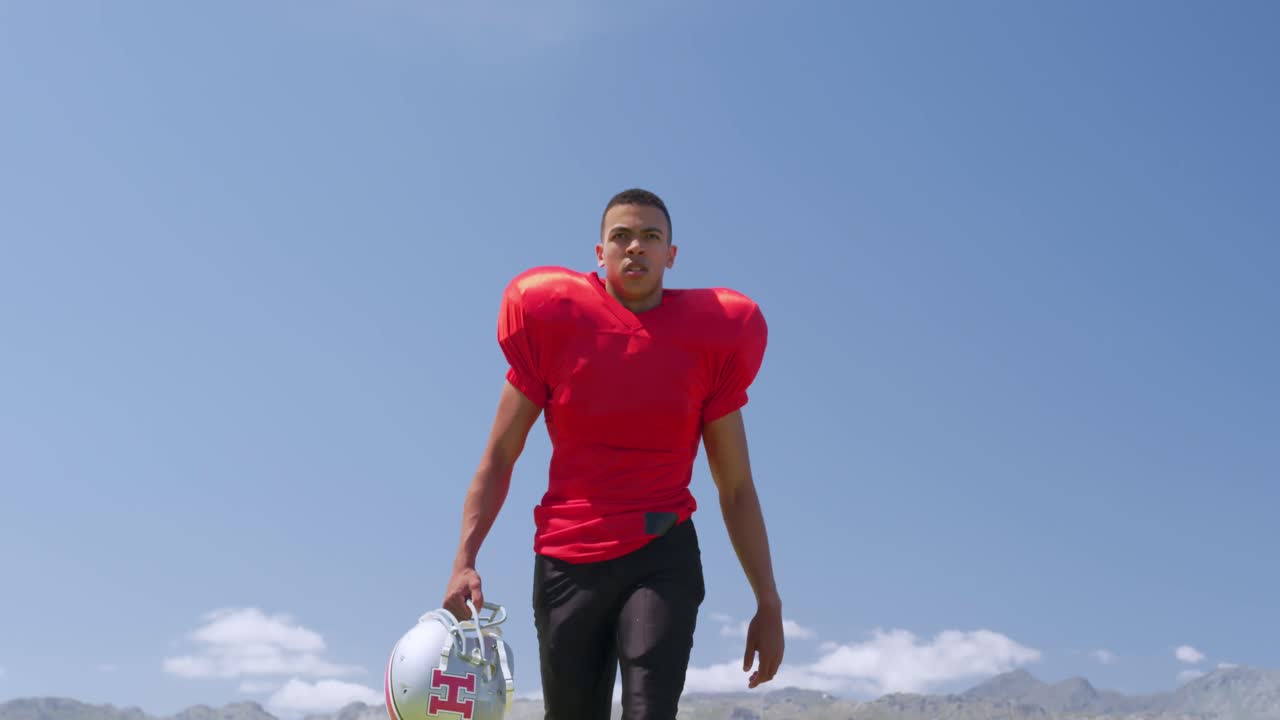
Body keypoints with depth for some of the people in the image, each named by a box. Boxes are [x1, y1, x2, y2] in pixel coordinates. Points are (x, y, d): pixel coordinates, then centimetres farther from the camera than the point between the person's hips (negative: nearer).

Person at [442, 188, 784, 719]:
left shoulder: (707, 340, 1)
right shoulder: (554, 321, 0)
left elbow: (736, 488, 5)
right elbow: (499, 456, 4)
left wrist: (768, 602, 4)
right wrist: (465, 560, -8)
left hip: (662, 559, -1)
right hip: (566, 561, 1)